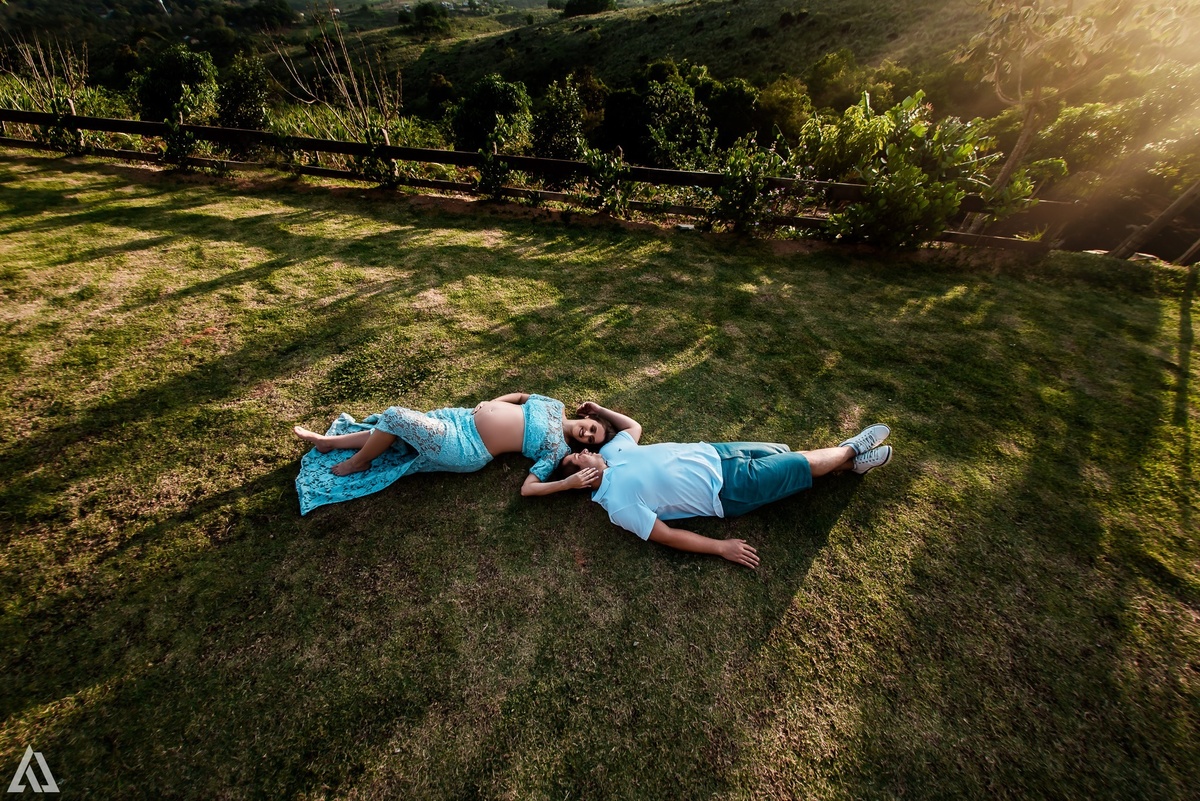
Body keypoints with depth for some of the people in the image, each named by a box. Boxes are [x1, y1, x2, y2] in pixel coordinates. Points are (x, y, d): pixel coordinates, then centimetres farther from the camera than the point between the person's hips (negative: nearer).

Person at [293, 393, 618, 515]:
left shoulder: (558, 448, -12)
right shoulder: (555, 407, 5)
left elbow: (528, 488, -20)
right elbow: (521, 396, 19)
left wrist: (568, 484, -31)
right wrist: (490, 403, 6)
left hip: (468, 450, -6)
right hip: (465, 419, 6)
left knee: (396, 417, -14)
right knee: (400, 429, 5)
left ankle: (357, 463, 16)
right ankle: (328, 442, 30)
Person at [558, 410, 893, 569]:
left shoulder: (610, 452, -1)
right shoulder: (618, 504, -21)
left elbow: (634, 426, 15)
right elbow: (666, 536, -20)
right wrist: (721, 547, -20)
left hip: (710, 453, 6)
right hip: (725, 490, -6)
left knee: (783, 454, 9)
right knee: (800, 465, 1)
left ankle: (852, 460, 34)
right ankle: (851, 450, 30)